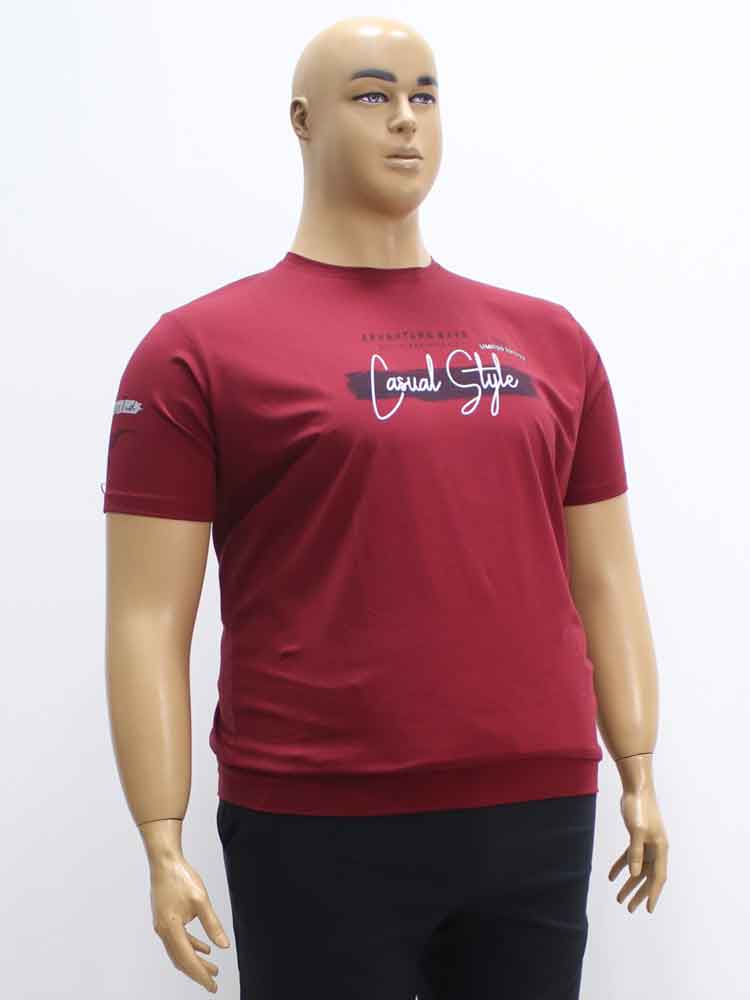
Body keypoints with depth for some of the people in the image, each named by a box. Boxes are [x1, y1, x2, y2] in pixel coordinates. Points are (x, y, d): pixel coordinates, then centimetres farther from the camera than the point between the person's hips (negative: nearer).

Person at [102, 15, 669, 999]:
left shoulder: (549, 342, 11)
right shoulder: (200, 351, -2)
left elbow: (605, 584, 14)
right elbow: (149, 620, -5)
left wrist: (639, 772, 9)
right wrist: (163, 841, -10)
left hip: (539, 818, 4)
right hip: (316, 833, -4)